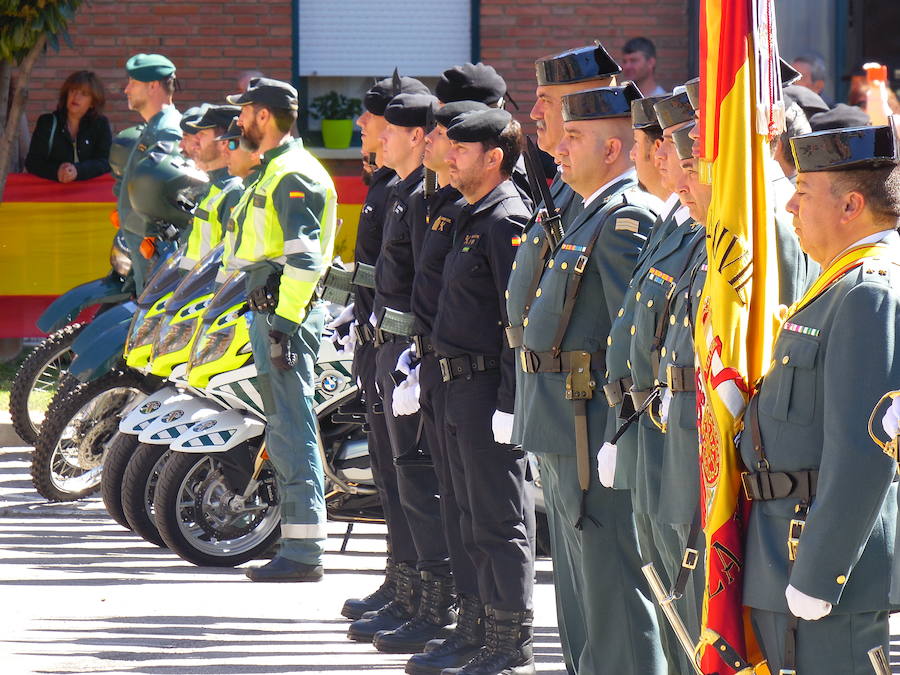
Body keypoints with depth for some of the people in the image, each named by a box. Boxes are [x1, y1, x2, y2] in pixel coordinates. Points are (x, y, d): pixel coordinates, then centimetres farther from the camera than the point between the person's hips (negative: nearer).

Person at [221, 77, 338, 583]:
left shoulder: (294, 176, -13)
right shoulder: (274, 170, 20)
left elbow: (303, 258, -21)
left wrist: (285, 322, -23)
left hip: (285, 313, -11)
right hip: (269, 312, 11)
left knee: (292, 432, -11)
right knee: (285, 434, 12)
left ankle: (304, 553, -13)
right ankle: (299, 545, 15)